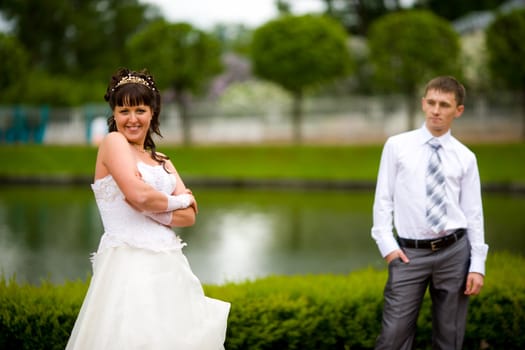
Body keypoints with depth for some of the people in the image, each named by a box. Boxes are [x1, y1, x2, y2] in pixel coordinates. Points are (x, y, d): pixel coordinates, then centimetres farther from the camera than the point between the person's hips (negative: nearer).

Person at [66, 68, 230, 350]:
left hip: (169, 265, 7)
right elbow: (138, 194, -15)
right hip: (129, 263, -7)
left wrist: (148, 207, -9)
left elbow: (189, 216, 7)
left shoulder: (162, 161, 19)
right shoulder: (113, 141, 0)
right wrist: (179, 200, 2)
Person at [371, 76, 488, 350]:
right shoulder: (397, 146, 2)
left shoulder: (465, 157, 4)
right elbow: (383, 199, 4)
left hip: (454, 252, 2)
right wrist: (386, 244, -5)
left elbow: (474, 213, 5)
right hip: (409, 253, -1)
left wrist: (477, 266, 1)